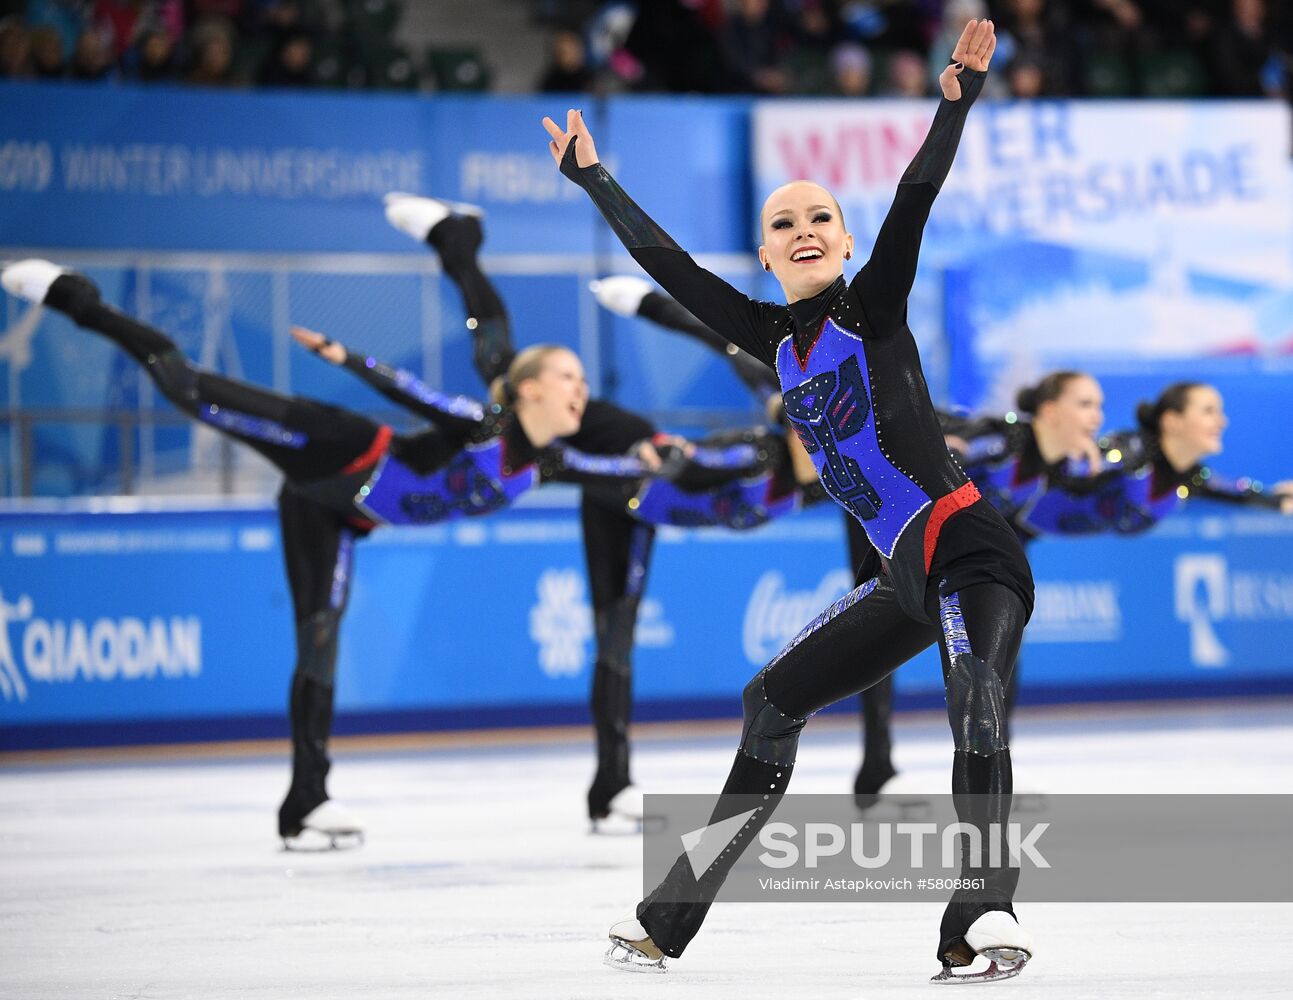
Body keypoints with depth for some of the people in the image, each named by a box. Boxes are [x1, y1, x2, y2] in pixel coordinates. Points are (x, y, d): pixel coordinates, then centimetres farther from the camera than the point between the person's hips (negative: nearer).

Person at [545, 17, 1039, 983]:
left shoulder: (875, 307, -6)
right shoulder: (776, 339, 10)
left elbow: (914, 202, -20)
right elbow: (672, 268, 18)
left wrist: (958, 99, -34)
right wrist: (593, 178, 24)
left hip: (970, 550, -8)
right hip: (903, 576, 8)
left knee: (971, 686, -32)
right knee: (774, 700, 15)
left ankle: (985, 913, -47)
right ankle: (673, 914, 27)